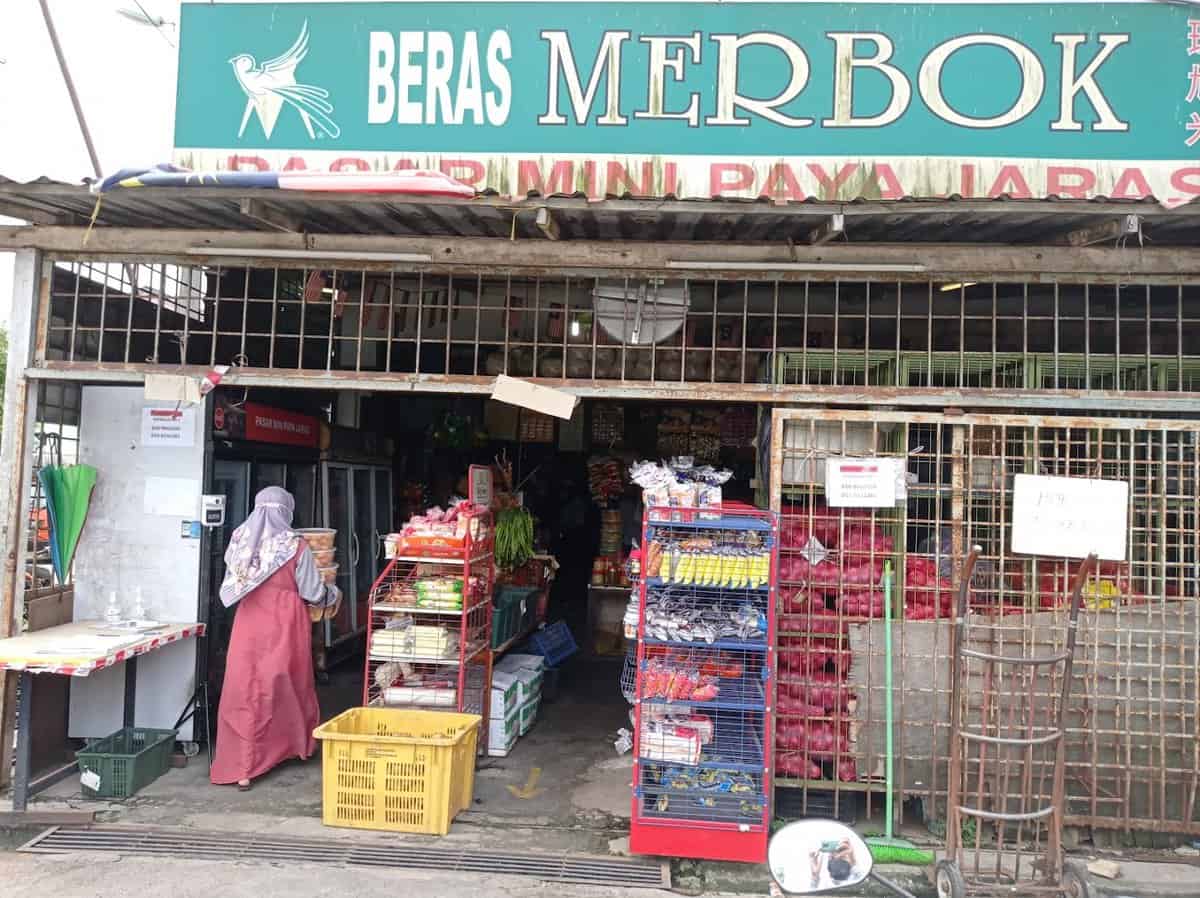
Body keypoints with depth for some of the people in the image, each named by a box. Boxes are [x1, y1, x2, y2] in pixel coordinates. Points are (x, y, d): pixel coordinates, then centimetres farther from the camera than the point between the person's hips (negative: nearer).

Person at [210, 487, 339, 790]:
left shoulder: (240, 542, 0)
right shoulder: (296, 547, -11)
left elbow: (231, 590, 11)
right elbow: (313, 593, -5)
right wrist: (333, 594, 15)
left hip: (249, 627, 2)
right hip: (284, 628, -2)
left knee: (245, 692, 6)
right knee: (288, 688, 16)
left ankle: (242, 768, 5)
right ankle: (298, 745, 36)